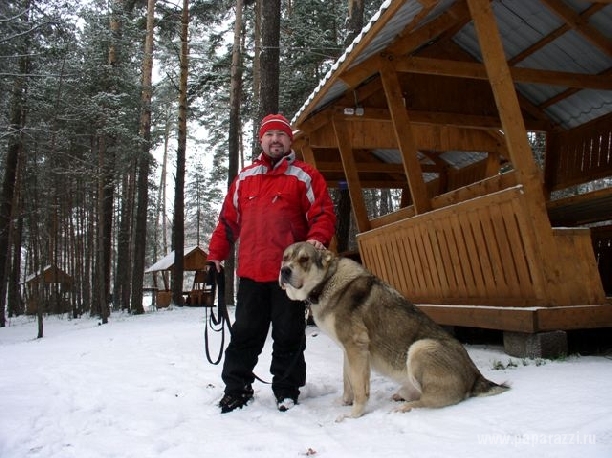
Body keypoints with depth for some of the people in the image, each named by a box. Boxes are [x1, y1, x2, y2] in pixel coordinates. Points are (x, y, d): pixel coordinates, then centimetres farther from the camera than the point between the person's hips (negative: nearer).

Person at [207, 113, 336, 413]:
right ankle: (236, 387, 24)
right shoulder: (244, 178, 15)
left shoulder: (304, 176, 4)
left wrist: (318, 238, -21)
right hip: (250, 272, 3)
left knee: (288, 334, 6)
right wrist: (216, 253, 11)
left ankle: (286, 389, 21)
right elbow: (228, 220, 16)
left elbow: (323, 214, -2)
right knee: (245, 333, 10)